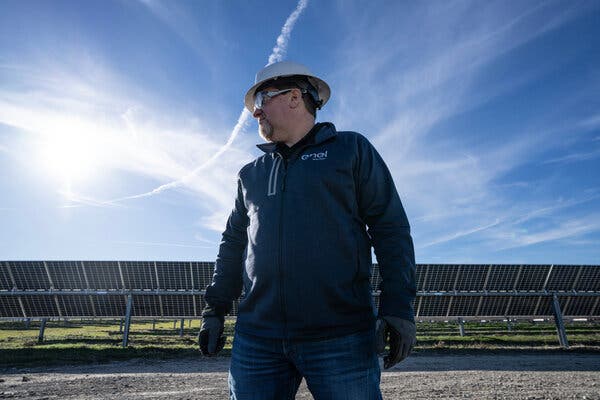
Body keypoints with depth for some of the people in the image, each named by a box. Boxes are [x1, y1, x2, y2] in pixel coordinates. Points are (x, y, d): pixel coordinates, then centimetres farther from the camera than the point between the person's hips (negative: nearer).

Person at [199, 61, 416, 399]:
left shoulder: (351, 149, 6)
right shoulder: (251, 174, 18)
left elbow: (390, 228, -1)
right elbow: (233, 244, 20)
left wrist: (398, 307, -10)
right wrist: (215, 309, 13)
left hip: (341, 337, -3)